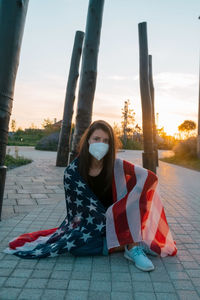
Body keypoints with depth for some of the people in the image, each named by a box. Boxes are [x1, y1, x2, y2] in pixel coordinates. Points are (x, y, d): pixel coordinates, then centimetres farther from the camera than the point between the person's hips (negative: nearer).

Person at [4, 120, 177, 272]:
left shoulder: (116, 166, -12)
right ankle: (132, 245, -18)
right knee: (75, 243, -34)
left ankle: (133, 245, -27)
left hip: (115, 218, 1)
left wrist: (132, 203, -28)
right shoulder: (73, 171, -14)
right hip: (87, 223, 0)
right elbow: (79, 209, -13)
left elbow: (150, 177, -15)